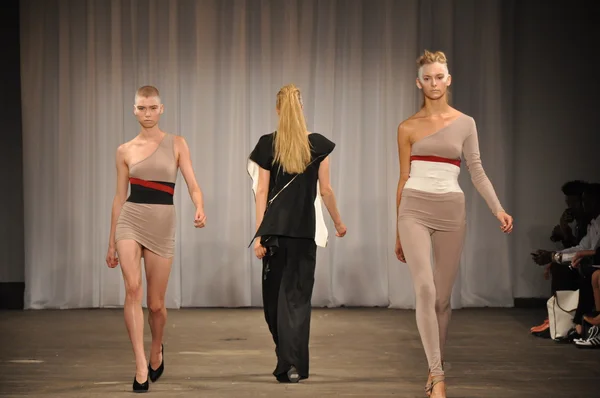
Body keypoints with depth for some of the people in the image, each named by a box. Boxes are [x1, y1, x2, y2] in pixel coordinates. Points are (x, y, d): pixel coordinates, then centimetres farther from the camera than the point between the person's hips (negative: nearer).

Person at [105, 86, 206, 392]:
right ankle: (141, 366, -19)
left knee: (156, 303, 6)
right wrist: (111, 243, 12)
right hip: (130, 220, 0)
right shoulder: (125, 151, 7)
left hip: (162, 224, 0)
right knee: (133, 289, -21)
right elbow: (120, 197, 11)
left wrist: (200, 208, -24)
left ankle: (156, 351, 37)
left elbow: (192, 185, -2)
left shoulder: (177, 144, 4)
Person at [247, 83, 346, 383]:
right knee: (298, 296, 3)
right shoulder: (318, 144, -1)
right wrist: (338, 223, 17)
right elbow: (325, 190, 2)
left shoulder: (267, 144, -3)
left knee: (274, 294, 14)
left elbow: (262, 192, -3)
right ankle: (293, 365, -7)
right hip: (305, 229, 0)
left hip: (274, 229, 0)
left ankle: (286, 362, 22)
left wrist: (259, 234, -1)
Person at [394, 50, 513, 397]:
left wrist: (498, 208, -10)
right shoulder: (408, 127, 6)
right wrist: (398, 231, 11)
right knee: (425, 289, -16)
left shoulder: (465, 123, 8)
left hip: (451, 211, 1)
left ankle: (436, 367, 22)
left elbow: (477, 172, 5)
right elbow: (404, 179, 10)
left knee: (443, 295, 6)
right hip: (415, 210, -1)